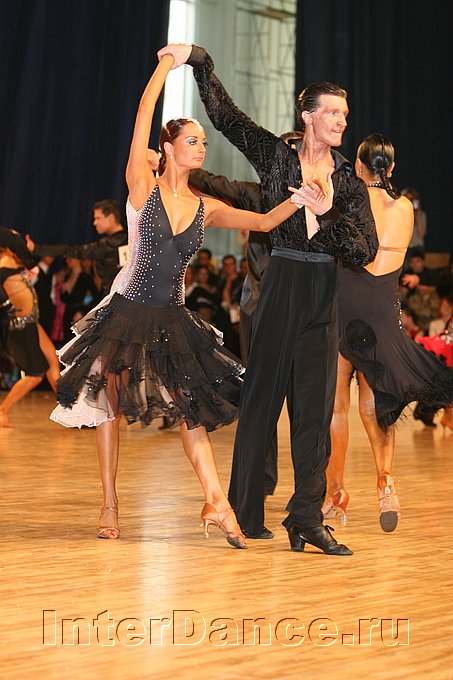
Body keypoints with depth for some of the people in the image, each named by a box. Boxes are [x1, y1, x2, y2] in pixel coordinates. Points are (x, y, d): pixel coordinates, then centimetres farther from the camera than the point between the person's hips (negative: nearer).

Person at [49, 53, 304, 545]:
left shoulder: (206, 208, 5)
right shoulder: (142, 189, -6)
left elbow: (263, 222, -1)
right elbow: (144, 116, -11)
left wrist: (298, 201, -17)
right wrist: (166, 65, -7)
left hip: (173, 320, 3)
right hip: (127, 313, -3)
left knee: (192, 403, -5)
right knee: (109, 402, 2)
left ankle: (216, 501, -8)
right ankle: (109, 508, 13)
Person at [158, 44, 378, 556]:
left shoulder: (348, 182, 9)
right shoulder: (278, 157, 3)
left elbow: (366, 250, 1)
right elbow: (225, 116, 2)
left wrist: (327, 214, -12)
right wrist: (199, 61, -4)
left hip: (323, 293, 3)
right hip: (281, 286, -3)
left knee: (315, 405, 1)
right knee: (263, 395, 1)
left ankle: (306, 516, 3)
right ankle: (246, 513, 9)